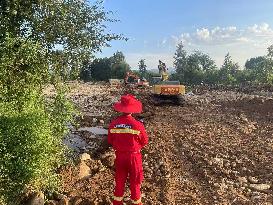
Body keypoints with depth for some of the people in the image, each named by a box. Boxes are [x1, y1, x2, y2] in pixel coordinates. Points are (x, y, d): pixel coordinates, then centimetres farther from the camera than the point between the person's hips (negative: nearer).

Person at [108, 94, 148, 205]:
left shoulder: (113, 124, -15)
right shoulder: (137, 125, -23)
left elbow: (110, 141, -1)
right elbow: (144, 142, -10)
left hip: (119, 155, 3)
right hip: (134, 156, -3)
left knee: (120, 179, 22)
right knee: (135, 180, 18)